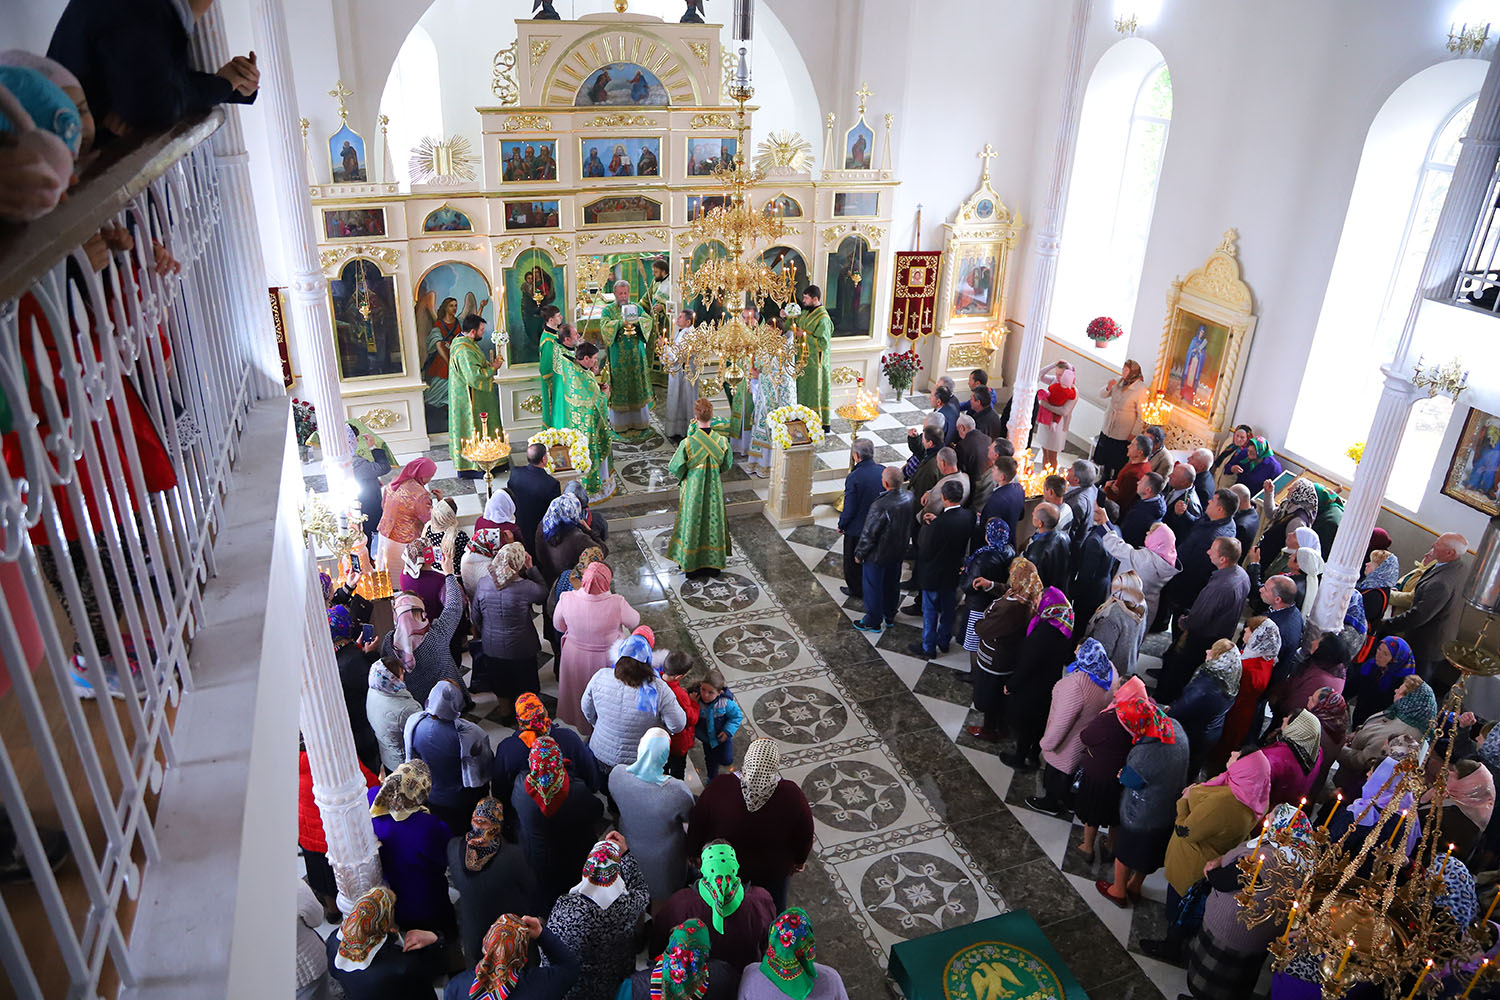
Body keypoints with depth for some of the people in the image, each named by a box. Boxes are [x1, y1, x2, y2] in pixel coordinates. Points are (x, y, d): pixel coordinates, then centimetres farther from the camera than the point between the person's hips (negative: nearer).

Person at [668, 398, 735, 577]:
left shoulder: (687, 443, -24)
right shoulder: (722, 441, -15)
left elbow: (674, 468, -11)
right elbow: (727, 465, 2)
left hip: (693, 491, -2)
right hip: (714, 491, 3)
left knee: (692, 524, 14)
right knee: (713, 522, 18)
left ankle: (692, 565, 26)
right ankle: (713, 564, 31)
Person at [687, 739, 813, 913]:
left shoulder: (719, 787, -31)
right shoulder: (791, 795, -31)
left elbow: (697, 826, -15)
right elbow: (805, 835, -14)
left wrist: (694, 853, 5)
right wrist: (800, 860, 7)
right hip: (774, 873, 0)